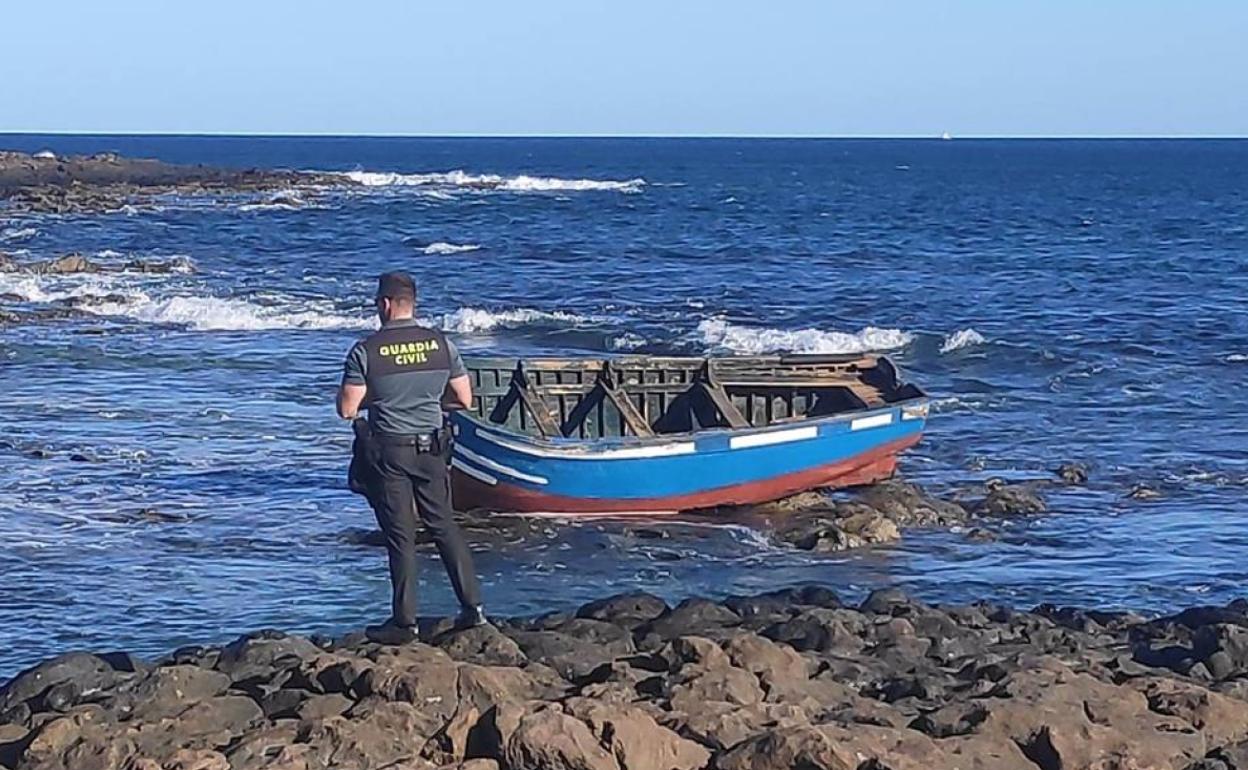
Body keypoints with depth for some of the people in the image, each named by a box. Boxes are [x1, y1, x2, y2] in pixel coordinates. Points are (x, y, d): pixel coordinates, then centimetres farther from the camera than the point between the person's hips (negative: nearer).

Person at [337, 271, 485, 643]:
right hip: (431, 449, 3)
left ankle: (405, 621, 7)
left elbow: (347, 409, -11)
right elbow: (464, 400, 4)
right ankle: (472, 606, 13)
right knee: (444, 525, 14)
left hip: (388, 452, -3)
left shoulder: (365, 351, -12)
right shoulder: (441, 344, -2)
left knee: (400, 536, 3)